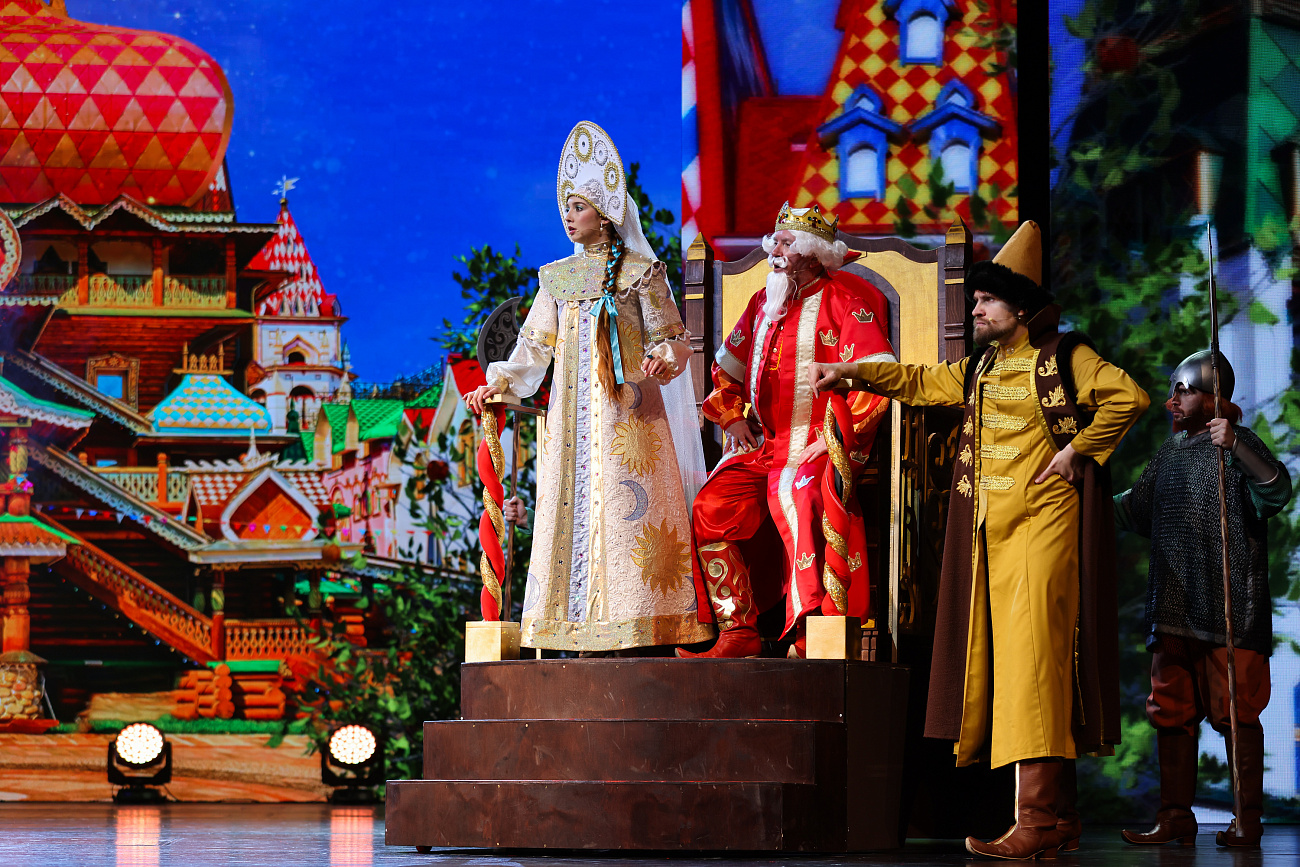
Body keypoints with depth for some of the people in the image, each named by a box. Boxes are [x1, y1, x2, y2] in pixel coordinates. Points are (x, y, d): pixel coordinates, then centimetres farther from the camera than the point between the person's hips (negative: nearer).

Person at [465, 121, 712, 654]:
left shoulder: (640, 272, 2)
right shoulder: (558, 278, 15)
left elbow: (671, 339, 0)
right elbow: (535, 345, 18)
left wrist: (663, 359, -21)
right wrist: (499, 385, 7)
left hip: (627, 409, -4)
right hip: (572, 413, 5)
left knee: (624, 508, -10)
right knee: (573, 508, -2)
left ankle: (637, 633, -10)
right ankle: (586, 635, -2)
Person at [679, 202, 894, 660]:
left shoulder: (845, 301, -3)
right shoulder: (764, 303, 17)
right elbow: (727, 368, 32)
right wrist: (733, 417, 16)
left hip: (823, 446, -7)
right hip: (764, 444, 7)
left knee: (794, 495, -35)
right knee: (711, 509, -12)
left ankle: (811, 634, -35)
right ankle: (738, 633, -7)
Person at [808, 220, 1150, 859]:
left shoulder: (1065, 357, -2)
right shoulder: (978, 368, 18)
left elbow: (1129, 397, -11)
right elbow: (919, 381, 27)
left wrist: (1077, 450, -11)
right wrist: (850, 371, 18)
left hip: (1043, 523, -7)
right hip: (991, 530, 7)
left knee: (1031, 652, -16)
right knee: (1001, 656, 4)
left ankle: (1041, 816, -19)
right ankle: (1058, 817, 7)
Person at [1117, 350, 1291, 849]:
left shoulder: (1238, 446, -5)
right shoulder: (1171, 452, 17)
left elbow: (1277, 492, -24)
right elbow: (1135, 511, 28)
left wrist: (1235, 446, -35)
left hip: (1228, 609, -7)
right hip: (1173, 611, 7)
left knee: (1235, 711, -3)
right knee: (1170, 711, 7)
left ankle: (1248, 817, 5)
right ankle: (1176, 817, 13)